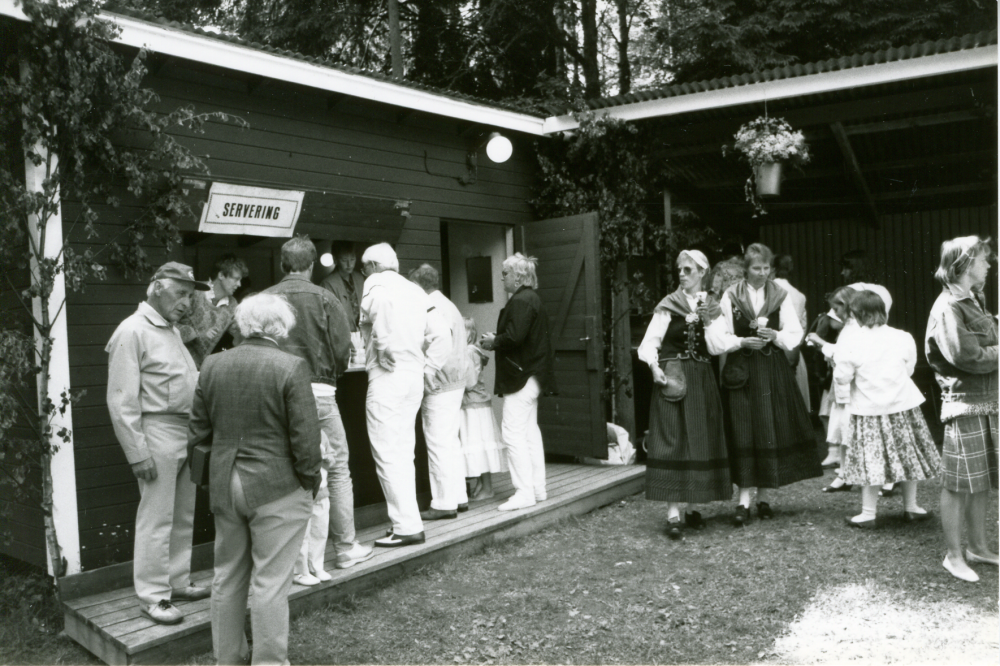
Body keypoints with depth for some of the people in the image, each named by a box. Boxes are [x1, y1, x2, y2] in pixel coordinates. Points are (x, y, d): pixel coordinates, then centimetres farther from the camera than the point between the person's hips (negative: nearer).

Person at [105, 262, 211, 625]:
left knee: (183, 516, 15)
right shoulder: (133, 331, -11)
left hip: (186, 433, 9)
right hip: (158, 434, -9)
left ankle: (177, 583, 27)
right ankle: (153, 596, 8)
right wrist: (137, 453, -17)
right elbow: (122, 401, -15)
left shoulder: (171, 331, 17)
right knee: (156, 519, -2)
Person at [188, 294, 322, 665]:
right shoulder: (292, 368, -15)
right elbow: (305, 438, -15)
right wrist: (309, 481, 0)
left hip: (224, 486, 5)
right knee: (270, 583, 4)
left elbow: (199, 432, 7)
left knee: (228, 578, 18)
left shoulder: (213, 365, 1)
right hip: (277, 489, -5)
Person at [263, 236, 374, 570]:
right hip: (317, 392, -3)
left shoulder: (262, 300, 0)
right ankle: (346, 548, 16)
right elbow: (342, 349, -7)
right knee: (337, 470, 9)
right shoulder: (323, 298, -5)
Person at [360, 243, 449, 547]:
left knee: (388, 456, -3)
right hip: (414, 379, 8)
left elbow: (383, 305, -28)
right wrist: (427, 367, 12)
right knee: (403, 455, 15)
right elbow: (441, 336, 11)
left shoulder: (375, 286, -5)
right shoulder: (415, 291, 16)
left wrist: (385, 352, -15)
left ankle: (407, 527, -2)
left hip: (387, 378, -8)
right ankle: (407, 522, 20)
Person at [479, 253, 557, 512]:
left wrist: (493, 342, -9)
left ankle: (524, 492, -7)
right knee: (530, 430, 14)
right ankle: (537, 488, 20)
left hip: (520, 376, -11)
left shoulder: (520, 301, -16)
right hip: (532, 374, 11)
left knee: (513, 433, -9)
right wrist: (496, 340, 10)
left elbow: (514, 337, -26)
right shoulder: (532, 299, 17)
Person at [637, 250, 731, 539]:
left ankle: (693, 507, 17)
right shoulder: (668, 306, 1)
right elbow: (649, 342, -4)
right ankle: (673, 514, -10)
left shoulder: (712, 306, 10)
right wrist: (654, 367, -20)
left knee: (701, 440, 5)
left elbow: (716, 348, 1)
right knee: (671, 441, -9)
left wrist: (710, 323, -12)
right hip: (673, 379, -4)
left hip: (702, 382, 4)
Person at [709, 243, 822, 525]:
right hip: (742, 370, -2)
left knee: (772, 431, 3)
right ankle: (744, 500, -2)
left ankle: (763, 497, 14)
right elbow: (718, 335, -2)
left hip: (773, 370, 2)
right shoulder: (731, 296, 1)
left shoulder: (780, 295, 6)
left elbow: (795, 334, 4)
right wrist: (743, 342, -16)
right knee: (744, 433, -5)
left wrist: (775, 336, -14)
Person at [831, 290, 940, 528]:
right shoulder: (903, 338, -4)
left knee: (871, 460, 2)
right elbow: (909, 368, 7)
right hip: (902, 405, 3)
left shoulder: (849, 344, -13)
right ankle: (911, 506, 29)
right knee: (907, 455, 16)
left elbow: (842, 378, -7)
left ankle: (868, 513, 7)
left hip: (868, 409, -3)